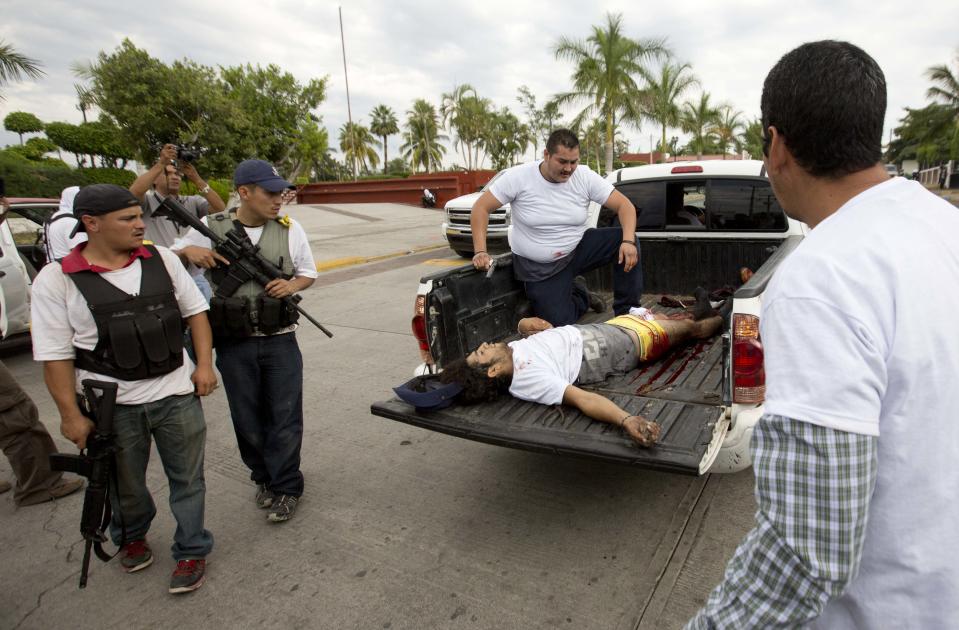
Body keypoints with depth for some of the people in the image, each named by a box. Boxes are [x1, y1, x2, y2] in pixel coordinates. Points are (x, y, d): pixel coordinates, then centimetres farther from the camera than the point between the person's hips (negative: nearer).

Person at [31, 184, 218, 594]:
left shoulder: (163, 260, 0)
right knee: (125, 486, 20)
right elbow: (55, 355, -7)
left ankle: (191, 551, 31)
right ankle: (131, 538, 49)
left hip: (177, 394, 2)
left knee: (187, 479, 11)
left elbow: (195, 310, 6)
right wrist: (71, 415, -8)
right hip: (112, 406, -1)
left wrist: (204, 364, -2)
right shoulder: (57, 280, -9)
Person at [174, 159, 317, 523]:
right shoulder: (210, 229, -1)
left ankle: (286, 487, 18)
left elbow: (309, 273, 11)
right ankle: (263, 478, 33)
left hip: (280, 341, 0)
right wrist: (188, 251, -14)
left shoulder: (289, 229, 1)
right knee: (248, 419, 13)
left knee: (285, 417, 3)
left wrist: (292, 286, -11)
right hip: (234, 344, 1)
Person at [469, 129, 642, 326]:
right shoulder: (518, 177, -17)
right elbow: (481, 208, -12)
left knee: (626, 239, -18)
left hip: (578, 249, 3)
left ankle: (626, 312, 0)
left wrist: (629, 241, -29)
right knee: (559, 323, -11)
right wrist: (480, 252, -21)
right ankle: (579, 294, 26)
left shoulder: (585, 177, -11)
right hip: (538, 268, -2)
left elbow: (624, 205, -11)